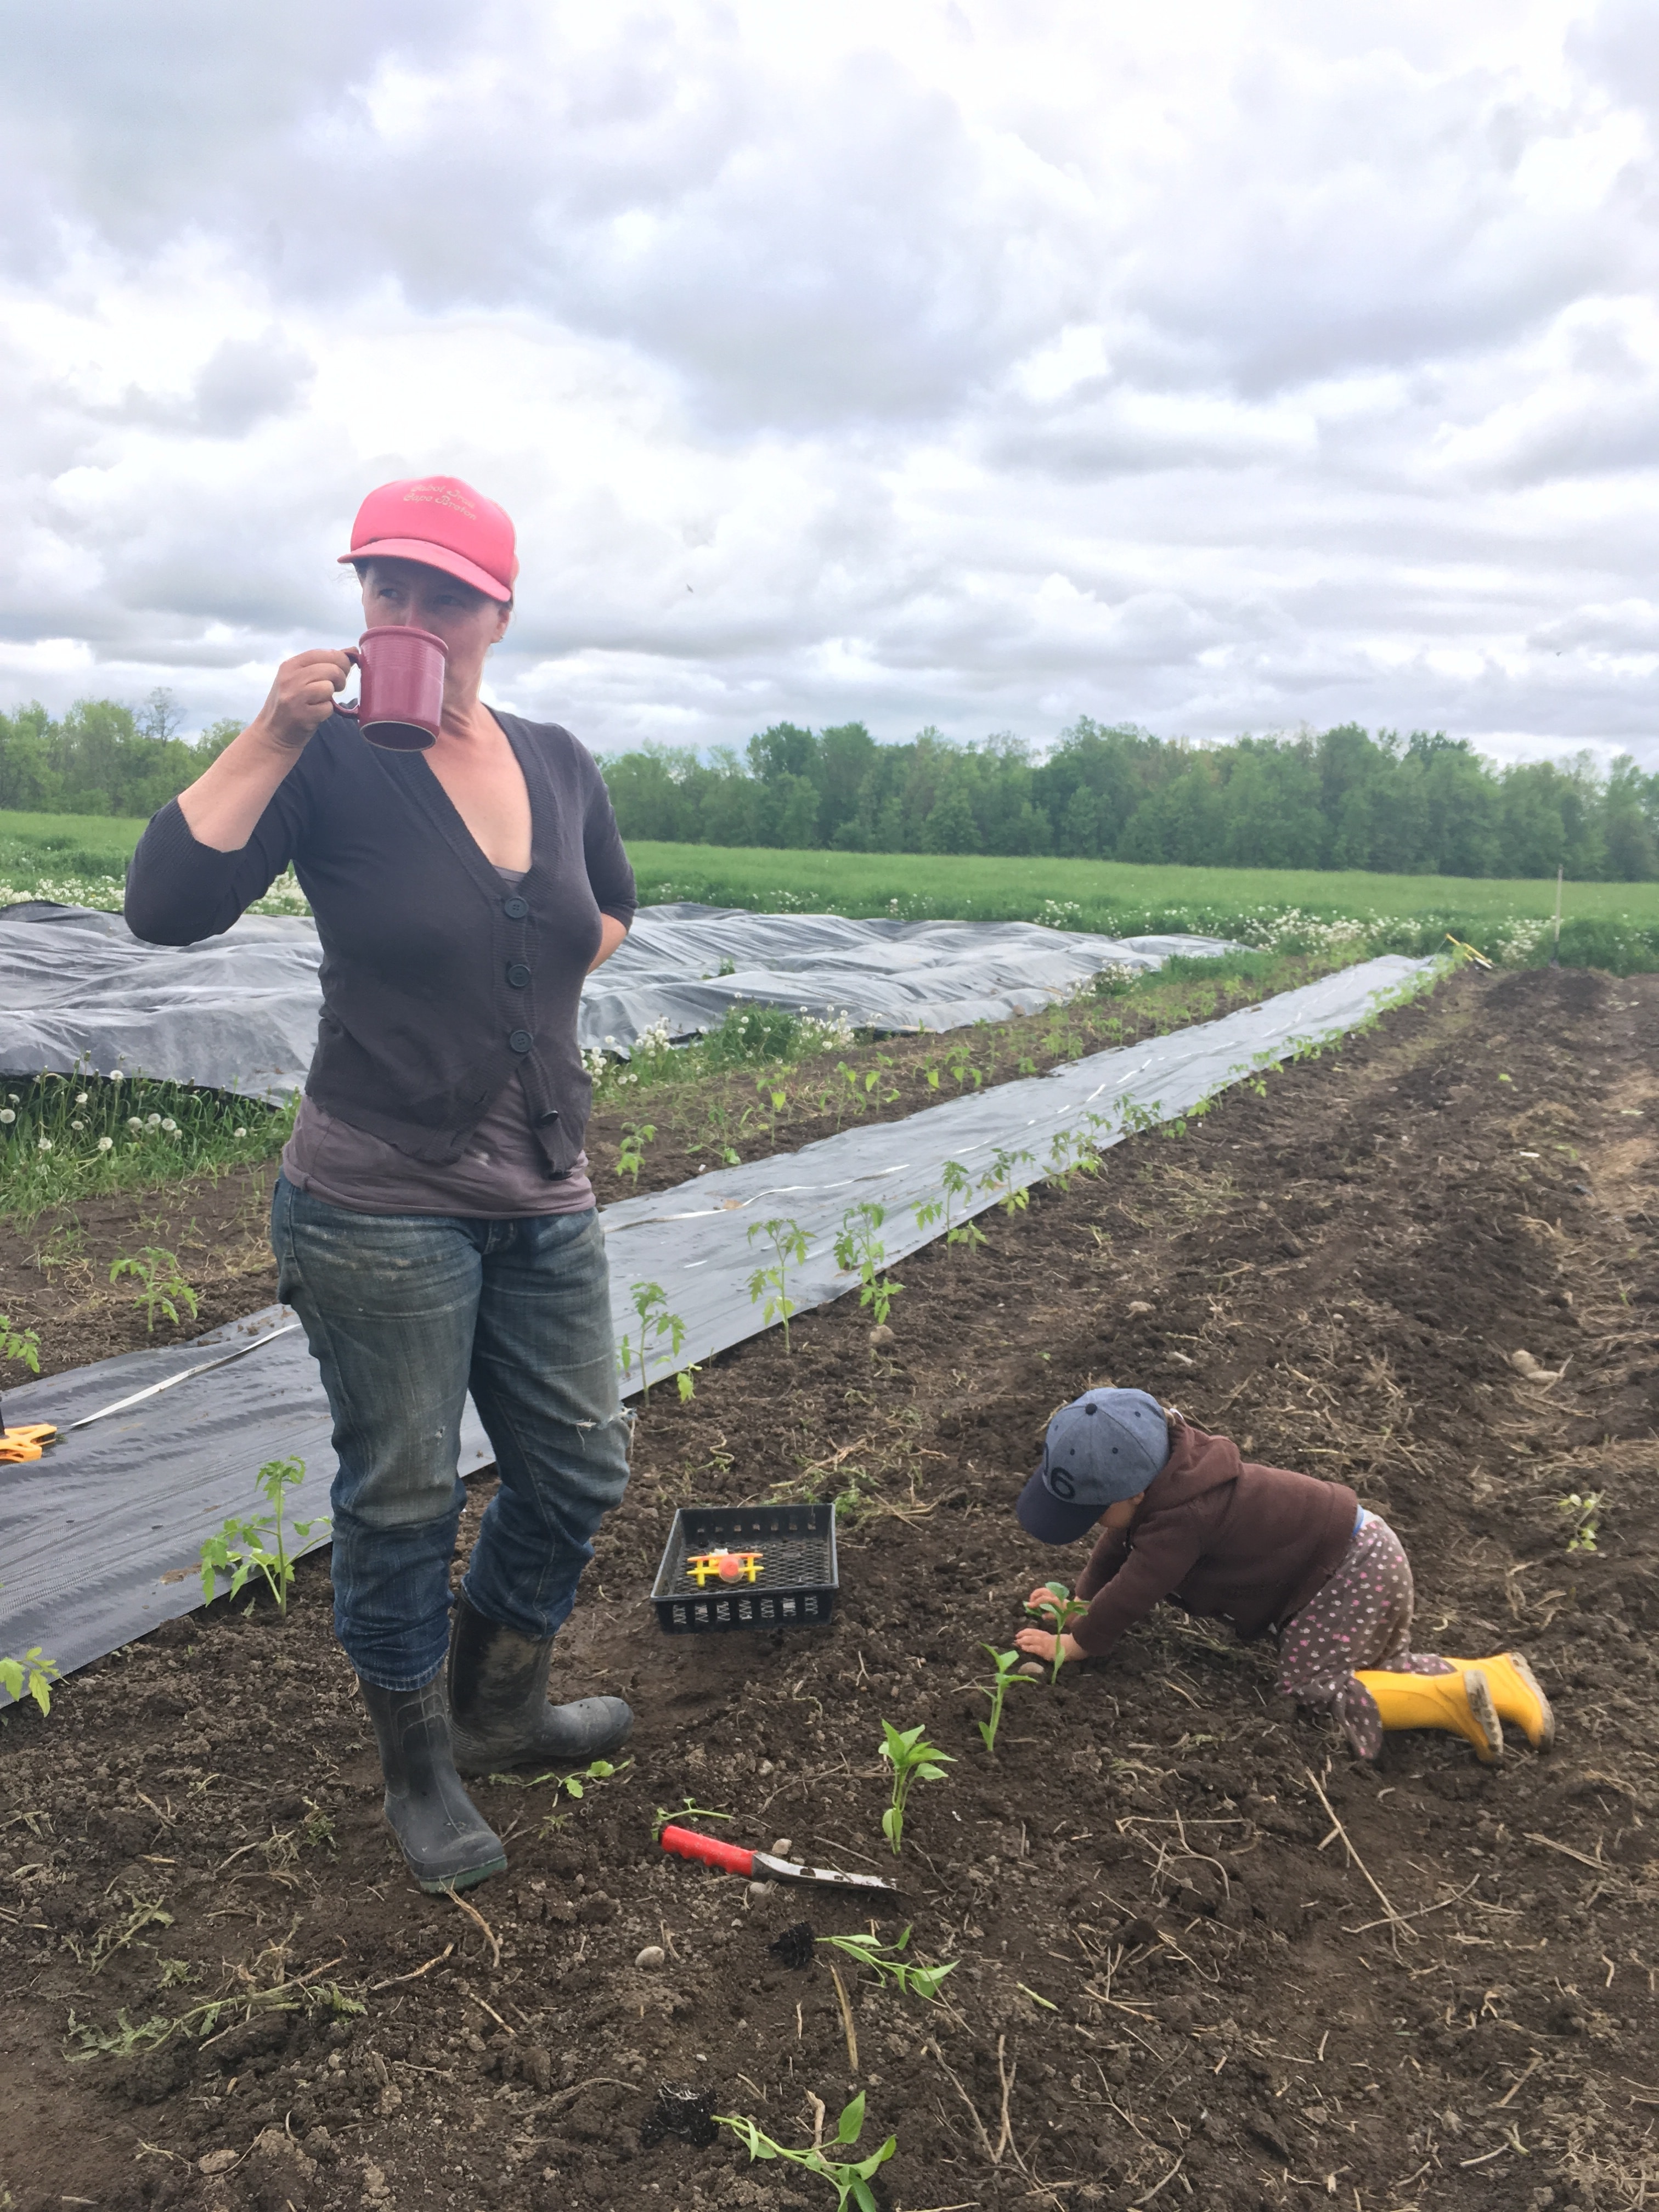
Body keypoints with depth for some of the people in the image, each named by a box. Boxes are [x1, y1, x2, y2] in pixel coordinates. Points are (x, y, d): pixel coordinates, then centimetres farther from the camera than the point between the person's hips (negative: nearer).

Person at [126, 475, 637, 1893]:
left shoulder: (557, 763, 5)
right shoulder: (331, 765, -9)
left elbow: (613, 905, 24)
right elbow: (166, 906, -21)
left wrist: (545, 982, 7)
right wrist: (273, 737, -23)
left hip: (546, 1203, 6)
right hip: (383, 1207, -5)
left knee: (578, 1470, 15)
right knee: (402, 1499, 7)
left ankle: (498, 1707, 41)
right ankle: (421, 1773, 31)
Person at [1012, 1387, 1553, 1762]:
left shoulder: (1182, 1517, -33)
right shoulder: (1167, 1472, -4)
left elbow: (1132, 1593, -26)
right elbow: (1117, 1548, 9)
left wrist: (1075, 1644, -12)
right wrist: (1078, 1603, -1)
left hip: (1355, 1571, -10)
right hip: (1335, 1547, 10)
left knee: (1309, 1689, -9)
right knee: (1375, 1668, 17)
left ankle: (1457, 1697, -8)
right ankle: (1493, 1678, 14)